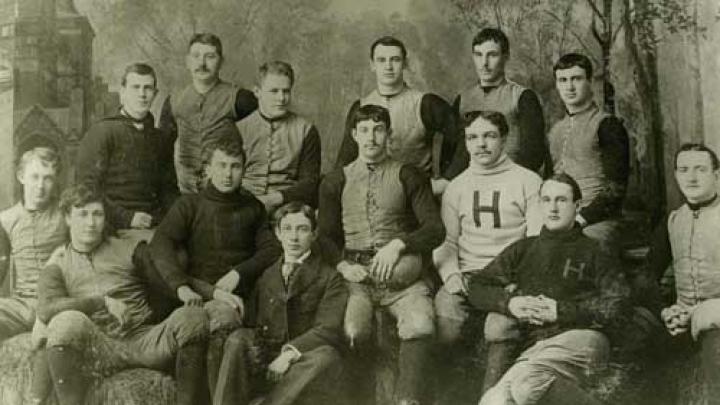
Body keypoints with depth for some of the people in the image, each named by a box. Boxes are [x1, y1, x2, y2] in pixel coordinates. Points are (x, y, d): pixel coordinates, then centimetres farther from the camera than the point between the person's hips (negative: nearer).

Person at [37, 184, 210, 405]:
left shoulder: (129, 249, 17)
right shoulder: (58, 265, 14)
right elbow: (46, 309, -5)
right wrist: (103, 302, -14)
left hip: (143, 339, 1)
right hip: (97, 348, -1)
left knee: (192, 317, -27)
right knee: (67, 321, -33)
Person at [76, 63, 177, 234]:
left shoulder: (161, 139, 18)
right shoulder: (101, 132, 1)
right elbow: (86, 187, -6)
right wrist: (126, 218, -14)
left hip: (154, 230, 4)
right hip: (114, 230, -4)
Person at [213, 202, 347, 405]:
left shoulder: (330, 277, 8)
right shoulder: (266, 276, 21)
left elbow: (329, 329, -5)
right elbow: (251, 323, 14)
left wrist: (291, 352, -21)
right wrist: (255, 347, -10)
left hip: (301, 365, -3)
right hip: (264, 365, 3)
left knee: (326, 357, -35)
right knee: (237, 340, -26)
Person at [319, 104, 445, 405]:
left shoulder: (408, 176, 12)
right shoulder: (335, 182, 16)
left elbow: (435, 229, 4)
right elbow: (326, 236, 16)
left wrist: (398, 244, -13)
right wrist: (342, 265, -4)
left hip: (400, 274, 0)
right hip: (354, 275, 0)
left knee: (421, 326, -31)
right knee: (350, 332, -30)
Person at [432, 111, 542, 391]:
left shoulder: (528, 182, 7)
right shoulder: (456, 187, 18)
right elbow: (445, 239, 14)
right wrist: (451, 274, -5)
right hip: (466, 275, 3)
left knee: (500, 328, -31)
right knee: (443, 327, -25)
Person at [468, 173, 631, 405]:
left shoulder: (592, 252, 16)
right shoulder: (523, 250, 26)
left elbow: (620, 309, 5)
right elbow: (477, 287, 22)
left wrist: (562, 311, -5)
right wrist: (509, 303, 1)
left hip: (580, 337, -3)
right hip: (534, 347, 3)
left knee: (527, 382, -35)